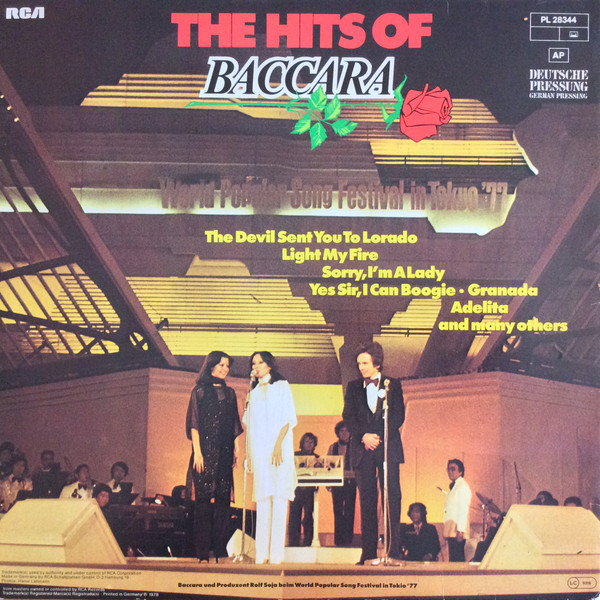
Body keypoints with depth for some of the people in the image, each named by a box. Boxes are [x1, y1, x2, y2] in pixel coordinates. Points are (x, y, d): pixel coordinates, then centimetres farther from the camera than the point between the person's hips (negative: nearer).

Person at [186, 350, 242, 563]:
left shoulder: (229, 393, 16)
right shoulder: (200, 391, 3)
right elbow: (194, 424, -3)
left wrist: (236, 449, 8)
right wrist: (197, 452, -11)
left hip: (224, 452, 4)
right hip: (205, 450, -4)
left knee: (223, 499, 2)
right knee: (204, 500, -5)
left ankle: (220, 549, 7)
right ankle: (203, 552, -2)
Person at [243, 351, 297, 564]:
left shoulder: (281, 386, 5)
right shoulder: (255, 391, 19)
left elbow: (288, 418, -4)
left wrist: (278, 444, -13)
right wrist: (249, 452, 9)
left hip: (278, 448, -5)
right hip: (259, 449, 5)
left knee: (279, 498, -8)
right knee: (262, 498, 2)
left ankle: (276, 553, -9)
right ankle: (261, 552, 1)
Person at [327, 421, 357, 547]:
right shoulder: (333, 447, 13)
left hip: (350, 483, -2)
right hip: (337, 483, 2)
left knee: (349, 510, -6)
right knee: (337, 511, 1)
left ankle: (347, 539, -2)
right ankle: (338, 540, 5)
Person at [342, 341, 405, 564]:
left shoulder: (393, 385, 9)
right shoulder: (353, 387, 15)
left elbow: (398, 416, 1)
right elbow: (348, 416, 6)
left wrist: (379, 437, -11)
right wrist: (364, 436, -10)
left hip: (389, 447, -2)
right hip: (363, 449, 2)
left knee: (392, 497, -6)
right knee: (366, 500, 1)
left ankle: (393, 551, -4)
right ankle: (369, 552, 4)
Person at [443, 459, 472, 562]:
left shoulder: (463, 486, -9)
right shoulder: (453, 486, 20)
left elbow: (463, 510, -16)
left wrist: (460, 531, -22)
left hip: (457, 531, -9)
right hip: (451, 531, 9)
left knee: (457, 559, -10)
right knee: (453, 558, 9)